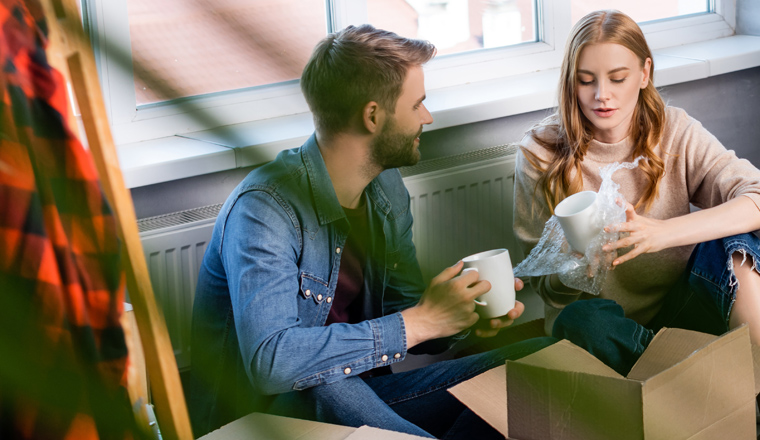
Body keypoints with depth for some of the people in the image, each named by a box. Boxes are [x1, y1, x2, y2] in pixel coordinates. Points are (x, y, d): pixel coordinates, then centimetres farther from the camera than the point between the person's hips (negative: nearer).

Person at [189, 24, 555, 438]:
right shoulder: (264, 210, -23)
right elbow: (270, 361, -36)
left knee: (541, 361, -5)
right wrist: (421, 321, -29)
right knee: (328, 388, -42)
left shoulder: (387, 188, 4)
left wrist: (462, 315, -11)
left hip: (356, 394, 7)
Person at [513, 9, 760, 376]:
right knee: (581, 319, -36)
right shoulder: (540, 153, -4)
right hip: (604, 332, -1)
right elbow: (546, 284, -2)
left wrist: (660, 233, -33)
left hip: (677, 312, 1)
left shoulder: (674, 133, -1)